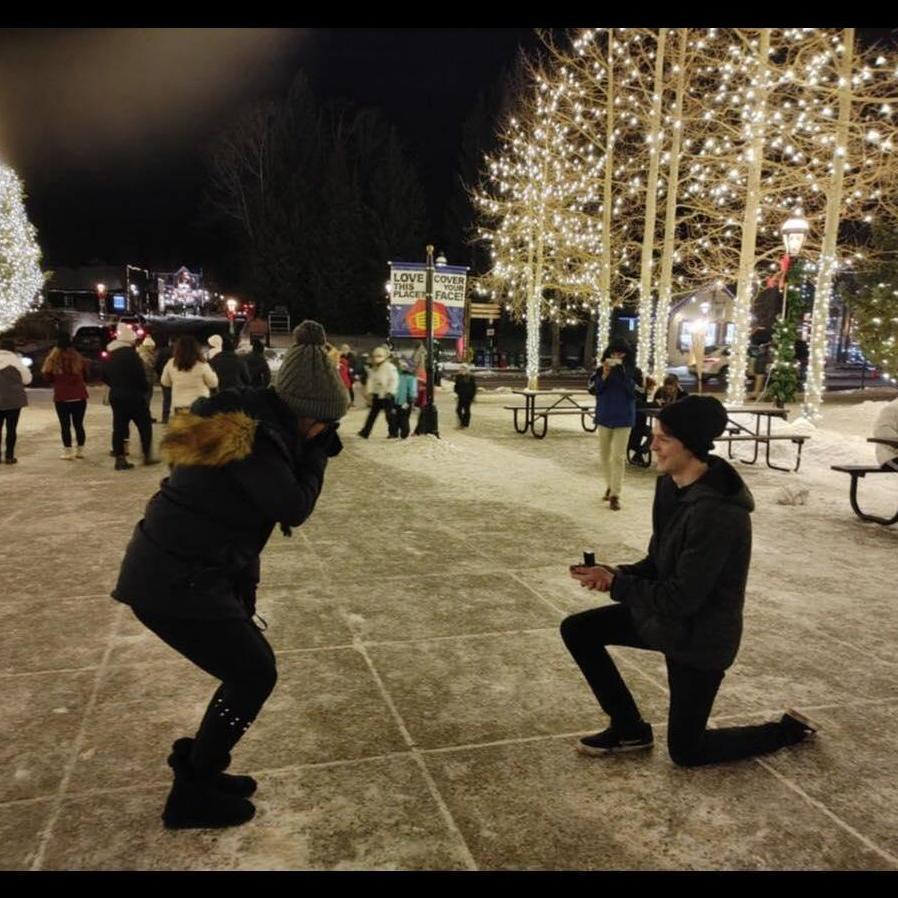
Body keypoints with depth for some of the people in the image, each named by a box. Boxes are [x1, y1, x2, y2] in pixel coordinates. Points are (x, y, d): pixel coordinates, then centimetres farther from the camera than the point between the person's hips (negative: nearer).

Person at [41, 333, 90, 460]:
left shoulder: (53, 359, -8)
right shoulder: (79, 357, -4)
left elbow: (48, 377, 1)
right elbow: (85, 373, 7)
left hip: (61, 397, -2)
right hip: (79, 396, 2)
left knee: (65, 425, 4)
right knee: (79, 424, 10)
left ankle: (68, 452, 4)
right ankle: (80, 450, 15)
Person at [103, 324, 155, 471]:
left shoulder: (111, 355, 9)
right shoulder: (131, 354, -14)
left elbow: (105, 377, 13)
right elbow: (140, 376, -18)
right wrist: (145, 388, -1)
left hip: (116, 396, 7)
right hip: (133, 396, -7)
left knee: (119, 427, 8)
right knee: (145, 425, 5)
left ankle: (120, 459, 7)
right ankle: (147, 456, 7)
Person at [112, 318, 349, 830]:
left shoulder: (251, 418, 8)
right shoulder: (254, 436, -23)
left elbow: (273, 498, 14)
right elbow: (295, 508, -18)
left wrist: (315, 449, 3)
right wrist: (318, 450, -7)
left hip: (179, 570, 10)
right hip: (176, 582, -10)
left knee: (248, 667, 16)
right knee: (255, 673, 1)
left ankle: (197, 767, 32)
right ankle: (191, 796, 16)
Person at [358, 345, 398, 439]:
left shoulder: (390, 367, -11)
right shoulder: (374, 369, 12)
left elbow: (394, 380, -15)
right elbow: (371, 380, 15)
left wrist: (390, 392, -20)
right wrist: (370, 391, 5)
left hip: (386, 395, -7)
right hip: (377, 394, 7)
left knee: (389, 414, 1)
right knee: (372, 414, 8)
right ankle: (365, 432, 10)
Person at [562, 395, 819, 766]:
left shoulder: (716, 513, -32)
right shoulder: (671, 485, -4)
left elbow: (682, 598, -28)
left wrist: (615, 585, -20)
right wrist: (618, 573, -12)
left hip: (700, 634, -8)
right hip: (665, 613, 8)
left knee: (685, 751, 7)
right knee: (577, 630, 3)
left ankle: (790, 730, 27)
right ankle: (630, 729, 18)